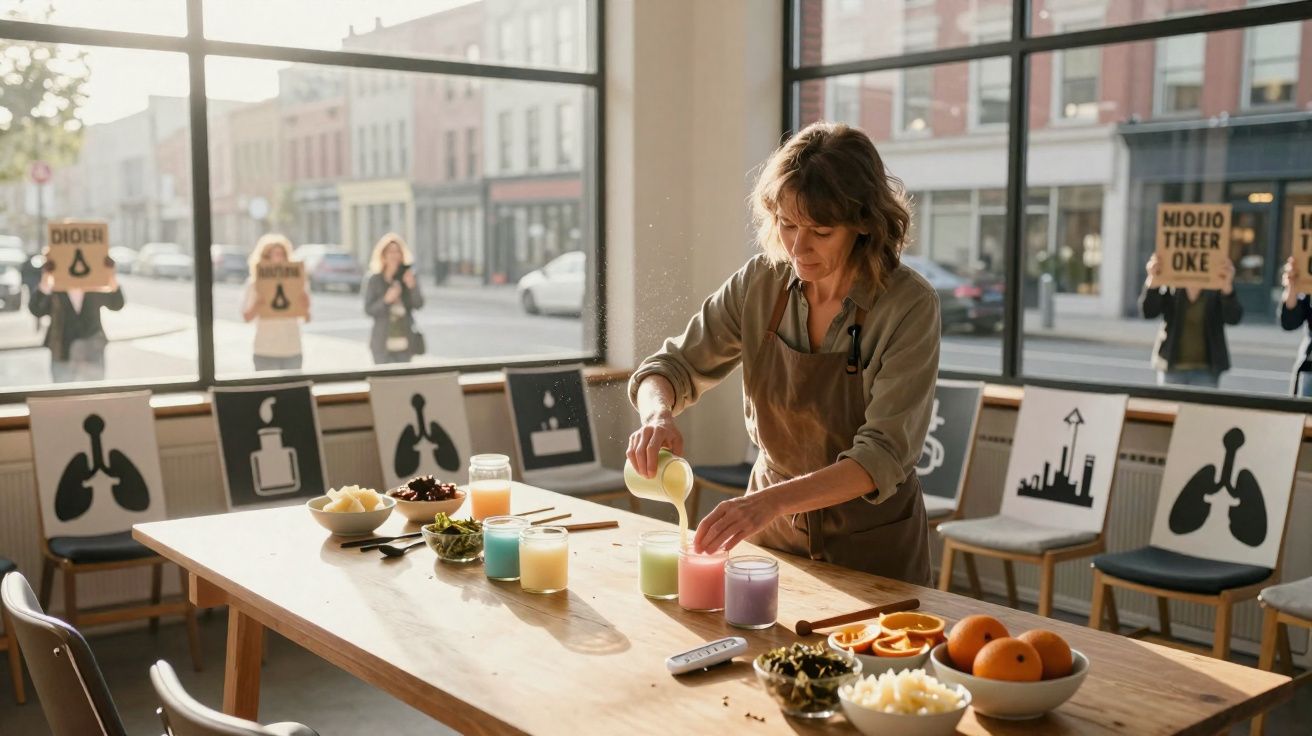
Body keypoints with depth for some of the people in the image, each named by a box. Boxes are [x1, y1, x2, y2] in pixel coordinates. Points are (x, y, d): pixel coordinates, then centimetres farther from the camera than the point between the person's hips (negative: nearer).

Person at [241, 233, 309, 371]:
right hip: (266, 353, -2)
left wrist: (305, 304, -16)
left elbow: (307, 318, 3)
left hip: (293, 351, 2)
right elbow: (247, 317, -2)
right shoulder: (254, 282, -1)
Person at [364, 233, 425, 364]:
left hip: (404, 340, 2)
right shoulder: (374, 279, -2)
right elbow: (368, 309, -4)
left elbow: (419, 305, -2)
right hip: (383, 341, -2)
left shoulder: (408, 275, 4)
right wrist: (386, 300, -20)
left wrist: (412, 286, -19)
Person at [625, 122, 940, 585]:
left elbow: (883, 455, -26)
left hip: (870, 546, -3)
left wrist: (772, 501, -40)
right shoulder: (760, 283, -9)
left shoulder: (909, 305, -21)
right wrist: (657, 415, -27)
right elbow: (673, 367, -3)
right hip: (772, 530, 4)